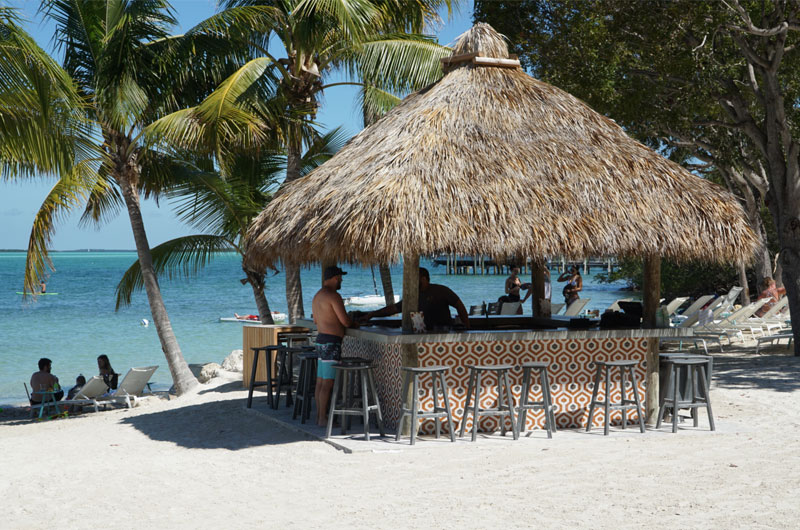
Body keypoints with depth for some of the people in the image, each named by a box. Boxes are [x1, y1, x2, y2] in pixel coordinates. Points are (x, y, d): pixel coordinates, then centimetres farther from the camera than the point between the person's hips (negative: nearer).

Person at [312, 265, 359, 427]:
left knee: (320, 382, 11)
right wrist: (354, 324, 6)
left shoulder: (318, 296, 15)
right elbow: (345, 321, -17)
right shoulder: (334, 296, -15)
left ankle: (319, 415, 15)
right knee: (328, 382, -7)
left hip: (321, 339, 10)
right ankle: (323, 418, -5)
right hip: (331, 342, -10)